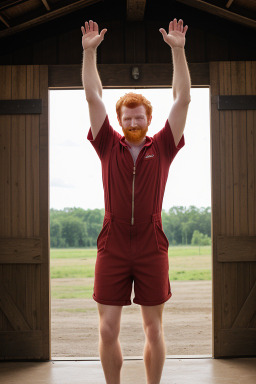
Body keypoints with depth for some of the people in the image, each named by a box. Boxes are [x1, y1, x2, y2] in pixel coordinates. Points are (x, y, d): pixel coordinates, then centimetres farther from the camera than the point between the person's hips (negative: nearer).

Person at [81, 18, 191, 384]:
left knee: (154, 330, 8)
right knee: (107, 330, 3)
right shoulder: (109, 146, 5)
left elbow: (182, 99, 0)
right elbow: (93, 97, 3)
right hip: (112, 248, 0)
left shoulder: (162, 147, 4)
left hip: (151, 249, 0)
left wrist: (178, 49, -6)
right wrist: (89, 51, -3)